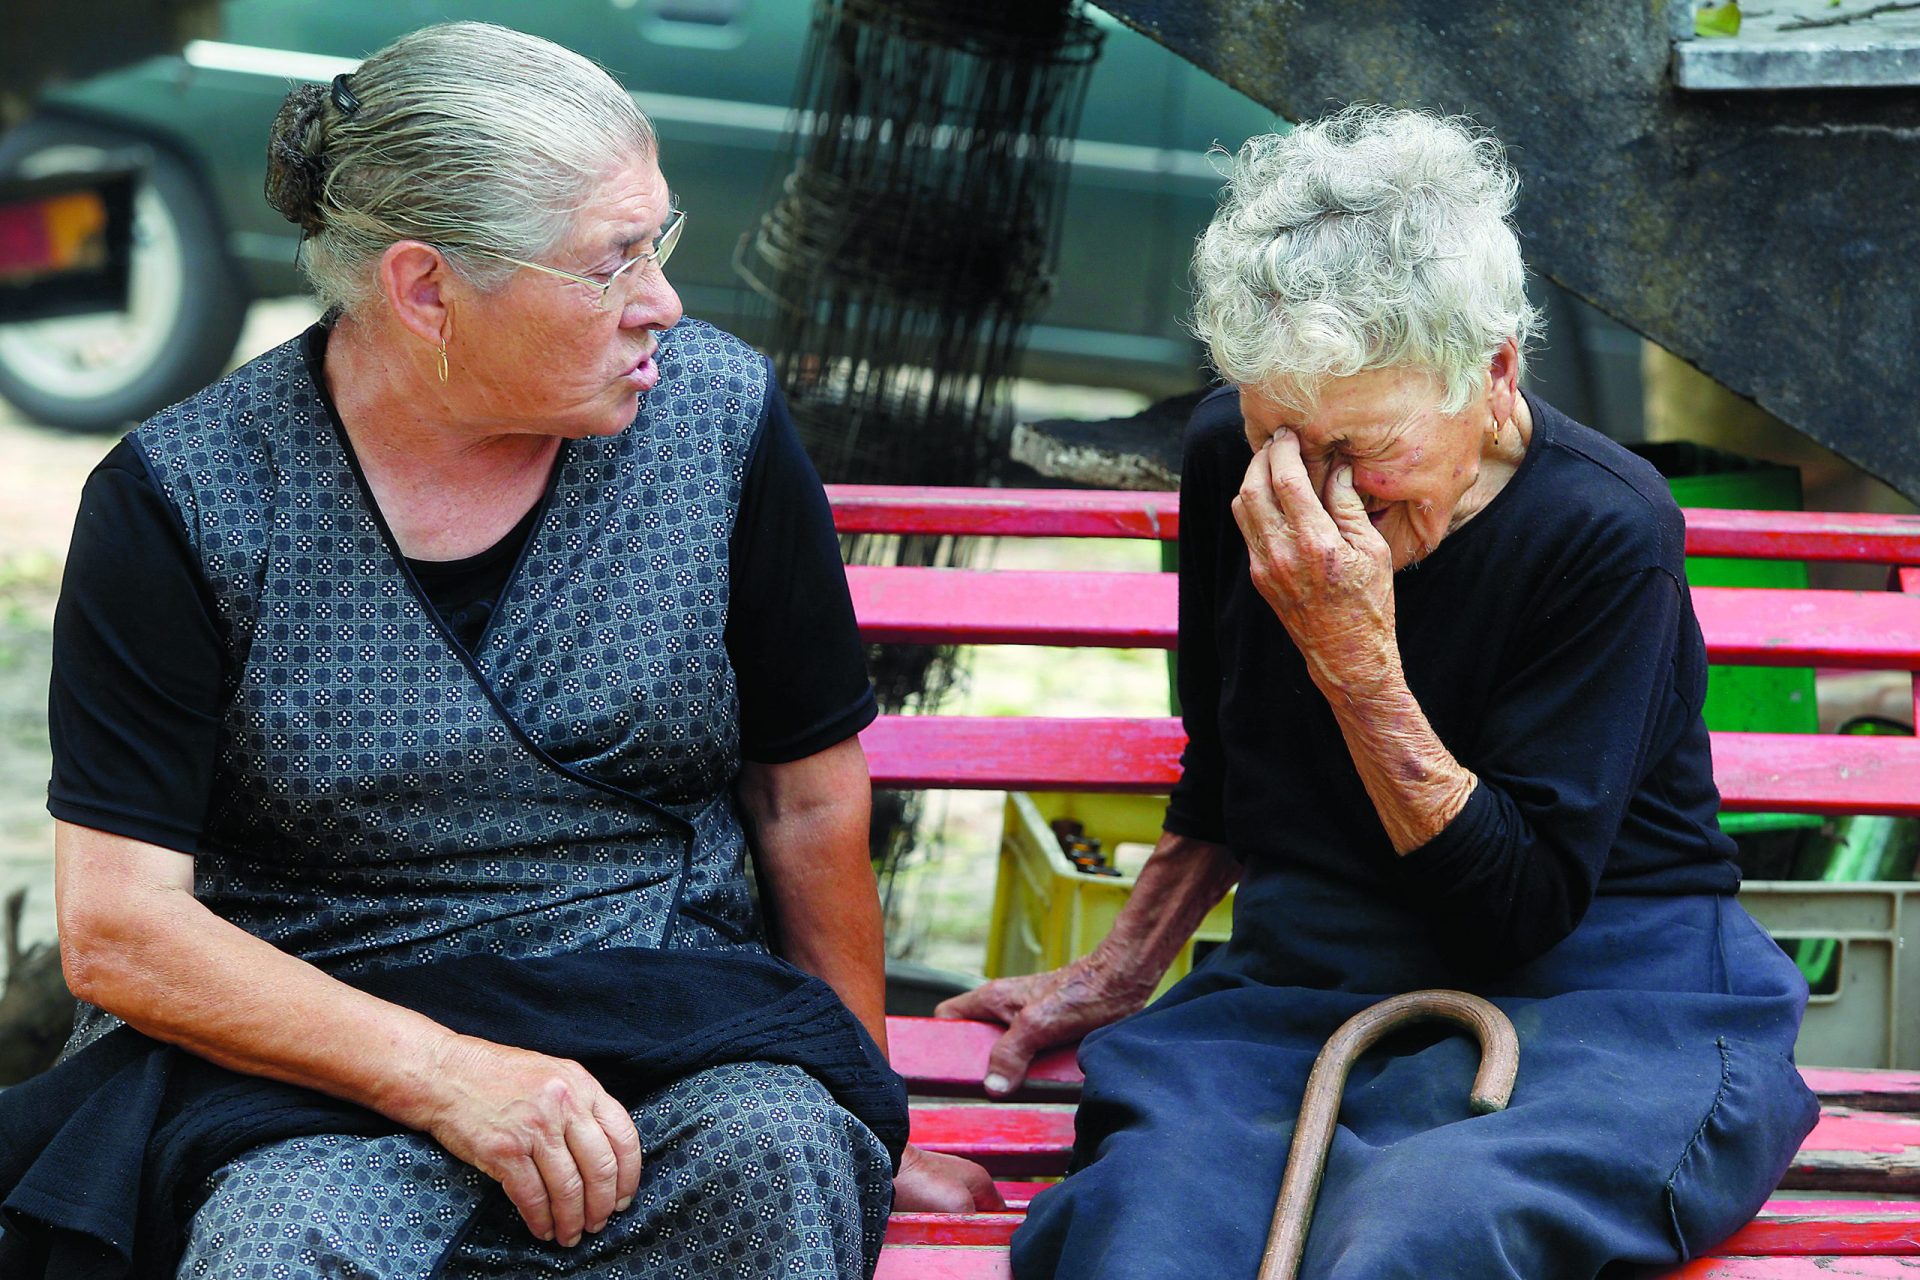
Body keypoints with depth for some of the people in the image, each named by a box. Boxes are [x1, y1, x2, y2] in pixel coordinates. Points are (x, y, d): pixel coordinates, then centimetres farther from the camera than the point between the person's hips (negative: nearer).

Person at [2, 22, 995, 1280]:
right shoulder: (181, 502, -7)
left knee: (781, 1145, -30)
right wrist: (444, 1076, -20)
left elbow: (810, 799, 11)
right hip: (323, 1064, -3)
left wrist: (859, 1102, 19)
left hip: (669, 1038, 3)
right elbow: (118, 933, -10)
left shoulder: (720, 415, 0)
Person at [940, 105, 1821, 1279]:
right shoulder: (1232, 464, 2)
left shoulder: (1603, 533, -15)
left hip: (1598, 1001, -4)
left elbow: (1522, 909, -18)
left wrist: (1356, 662, -25)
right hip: (1300, 988, 4)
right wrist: (1119, 973, 27)